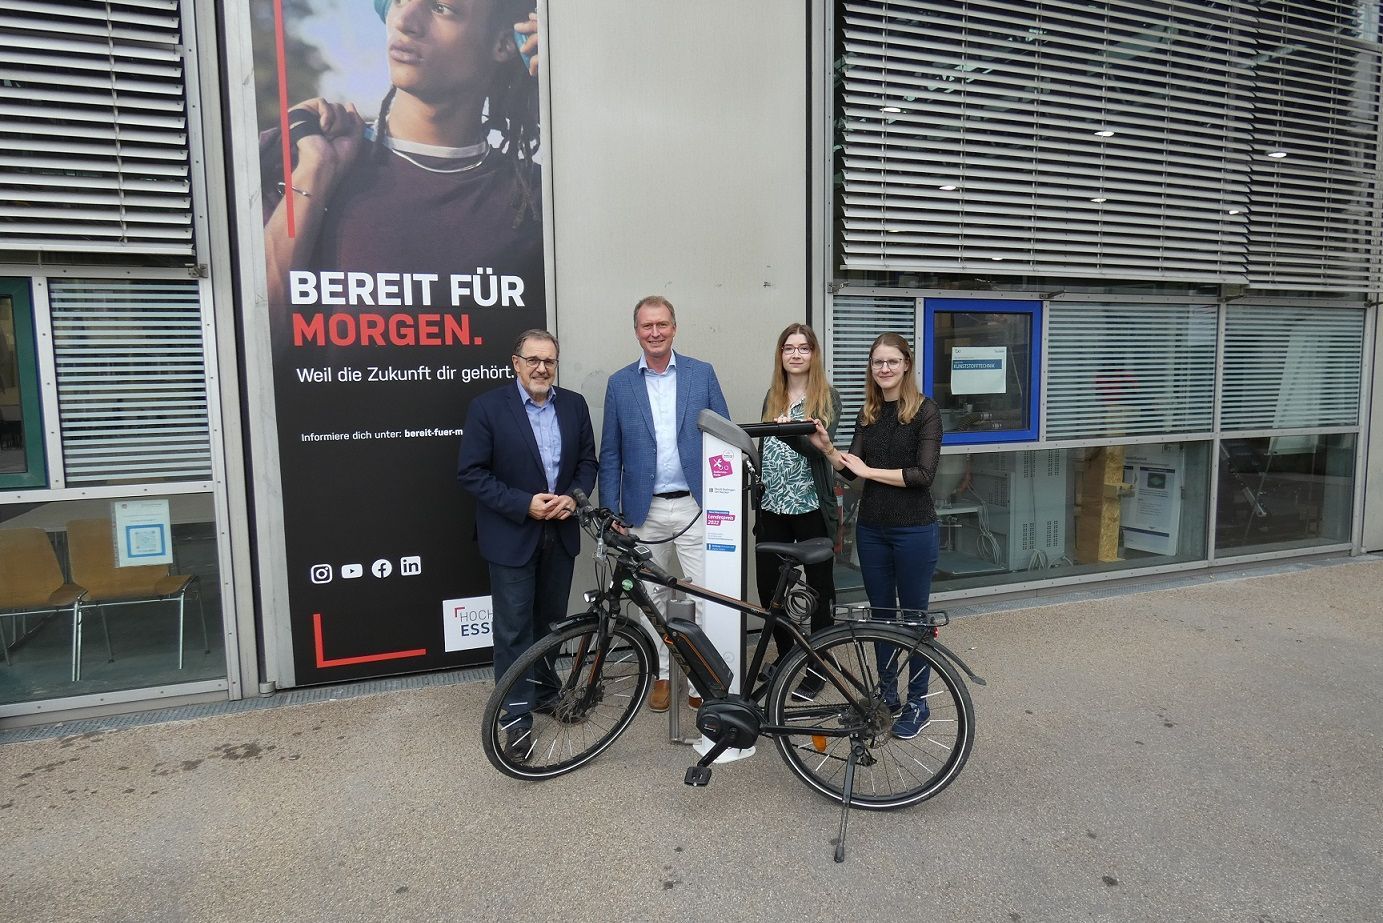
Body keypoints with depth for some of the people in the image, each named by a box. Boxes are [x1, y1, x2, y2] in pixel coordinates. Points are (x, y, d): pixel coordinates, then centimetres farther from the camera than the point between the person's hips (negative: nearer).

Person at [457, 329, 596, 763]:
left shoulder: (574, 404, 4)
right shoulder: (487, 407, -10)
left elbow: (587, 461, 9)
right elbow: (470, 472, -12)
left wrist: (573, 497, -10)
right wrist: (524, 504, -19)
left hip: (560, 533, 4)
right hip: (512, 536, -4)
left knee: (551, 620, 17)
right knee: (513, 628, 2)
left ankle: (544, 686, 37)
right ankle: (517, 716, 12)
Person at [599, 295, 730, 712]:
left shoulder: (702, 373, 2)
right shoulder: (620, 383, 4)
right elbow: (610, 456, 6)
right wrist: (611, 513, 0)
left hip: (695, 506, -1)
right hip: (645, 510, 1)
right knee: (651, 596, 11)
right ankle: (661, 673, 27)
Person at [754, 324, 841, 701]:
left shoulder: (827, 397, -3)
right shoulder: (772, 397, 12)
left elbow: (820, 446, -18)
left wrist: (790, 431, -36)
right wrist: (756, 496, 18)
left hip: (811, 507, -5)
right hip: (773, 507, 5)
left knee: (819, 586, 5)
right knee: (768, 586, 5)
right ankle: (786, 660, 23)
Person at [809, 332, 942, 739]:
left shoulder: (925, 410, -9)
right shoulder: (868, 413, 8)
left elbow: (923, 473, -17)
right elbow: (849, 470, 3)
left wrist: (869, 471, -13)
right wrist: (826, 447, -14)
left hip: (914, 529, -5)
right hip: (872, 527, 5)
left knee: (913, 615, 6)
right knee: (881, 613, 14)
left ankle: (917, 703, 21)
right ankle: (886, 693, 29)